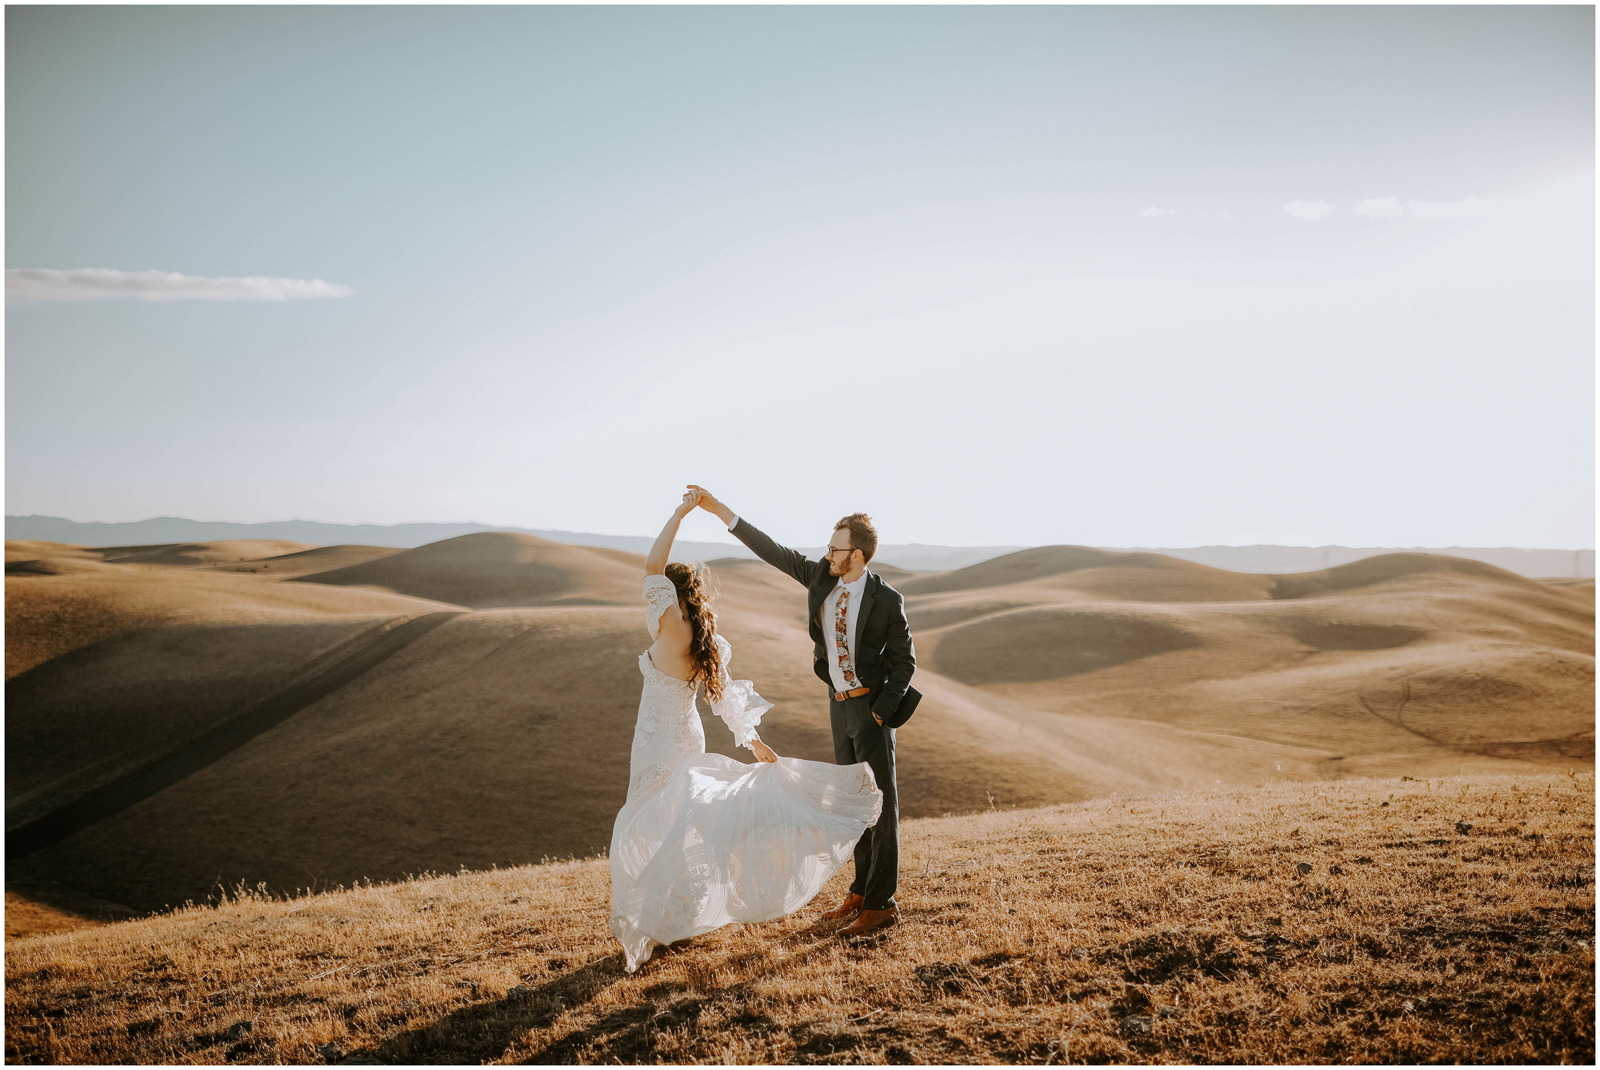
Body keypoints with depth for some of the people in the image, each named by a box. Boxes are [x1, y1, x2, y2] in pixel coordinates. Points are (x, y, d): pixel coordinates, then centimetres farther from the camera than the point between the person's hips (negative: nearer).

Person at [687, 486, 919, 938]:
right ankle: (862, 889, 27)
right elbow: (772, 551, -2)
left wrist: (880, 712, -16)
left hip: (872, 705, -6)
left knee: (881, 802, -2)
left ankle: (881, 904, 4)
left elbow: (904, 661, -10)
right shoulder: (821, 577, -3)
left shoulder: (886, 600, -18)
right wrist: (719, 509, -5)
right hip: (839, 703, 7)